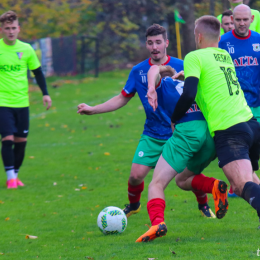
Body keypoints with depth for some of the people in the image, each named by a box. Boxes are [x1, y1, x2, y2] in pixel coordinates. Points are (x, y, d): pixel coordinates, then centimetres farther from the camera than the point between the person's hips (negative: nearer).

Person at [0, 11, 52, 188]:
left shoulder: (26, 49, 2)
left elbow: (37, 72, 13)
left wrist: (45, 94, 7)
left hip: (22, 102, 3)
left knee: (21, 141, 5)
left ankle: (15, 174, 21)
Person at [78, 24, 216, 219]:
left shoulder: (180, 67, -7)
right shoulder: (138, 71, 1)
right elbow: (121, 99, 11)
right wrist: (92, 110, 5)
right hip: (152, 135, 2)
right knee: (136, 175, -9)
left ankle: (204, 205, 20)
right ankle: (133, 205, 24)